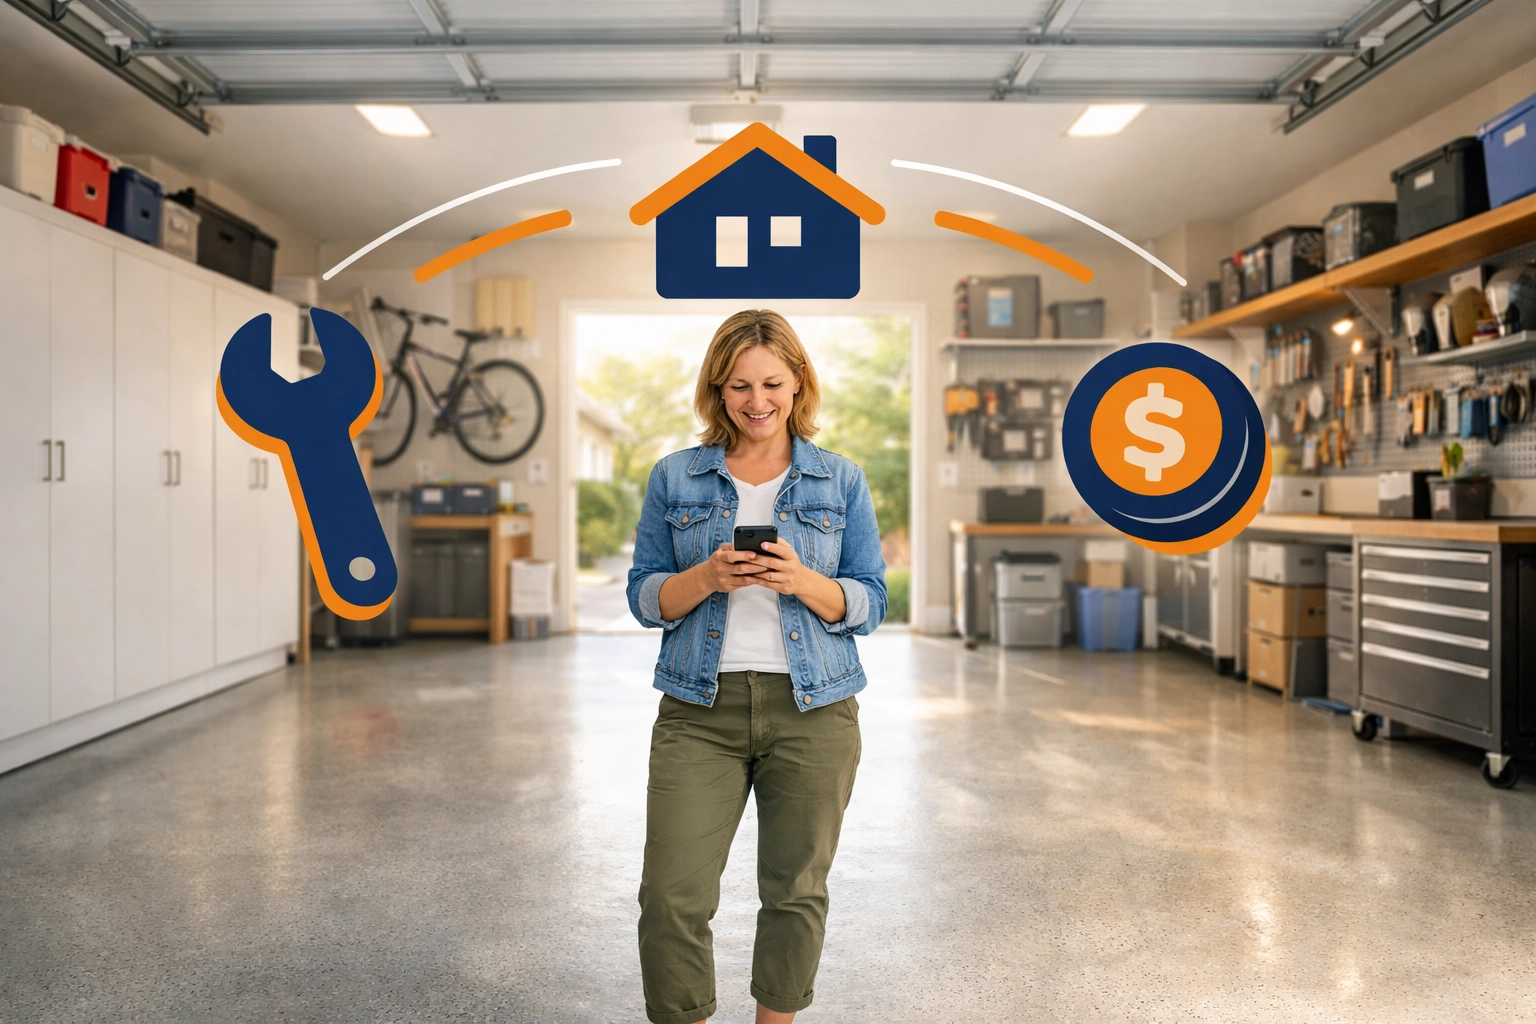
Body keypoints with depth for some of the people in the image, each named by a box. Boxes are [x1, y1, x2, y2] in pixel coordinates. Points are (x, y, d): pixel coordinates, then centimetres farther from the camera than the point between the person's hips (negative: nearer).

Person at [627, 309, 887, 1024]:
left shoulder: (841, 481, 5)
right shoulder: (674, 479, 6)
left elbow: (868, 604, 3)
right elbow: (645, 599, 4)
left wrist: (802, 581, -17)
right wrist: (707, 577, -15)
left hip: (813, 711, 1)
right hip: (699, 710, 0)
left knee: (796, 890, 11)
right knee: (673, 896, -3)